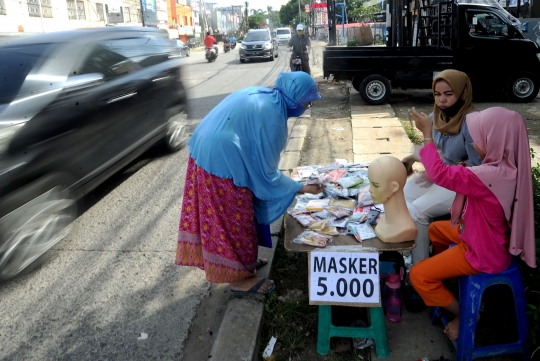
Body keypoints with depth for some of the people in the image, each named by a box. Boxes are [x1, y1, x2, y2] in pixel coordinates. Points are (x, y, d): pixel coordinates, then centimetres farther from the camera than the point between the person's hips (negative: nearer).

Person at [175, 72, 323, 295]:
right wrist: (302, 188, -4)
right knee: (234, 219, 6)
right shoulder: (271, 114, -19)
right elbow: (266, 171, -13)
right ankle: (239, 278, 23)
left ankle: (242, 261, 39)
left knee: (224, 217, 21)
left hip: (206, 152, 10)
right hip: (223, 161, -10)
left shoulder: (262, 95, 9)